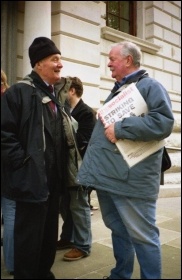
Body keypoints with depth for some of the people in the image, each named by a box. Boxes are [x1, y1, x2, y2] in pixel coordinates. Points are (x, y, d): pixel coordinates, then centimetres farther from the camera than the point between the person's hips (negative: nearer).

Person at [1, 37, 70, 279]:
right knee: (29, 236, 2)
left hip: (53, 179, 9)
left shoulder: (53, 96, 16)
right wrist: (23, 162, -19)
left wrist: (61, 167, 15)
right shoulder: (20, 91, -10)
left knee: (49, 234, 18)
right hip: (32, 178, -8)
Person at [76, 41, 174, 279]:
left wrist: (120, 128, -21)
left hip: (131, 177, -9)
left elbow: (163, 122, -22)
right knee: (118, 230, 20)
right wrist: (93, 165, 19)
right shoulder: (116, 90, 20)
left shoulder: (150, 86, -7)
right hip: (107, 174, 9)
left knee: (142, 236, 2)